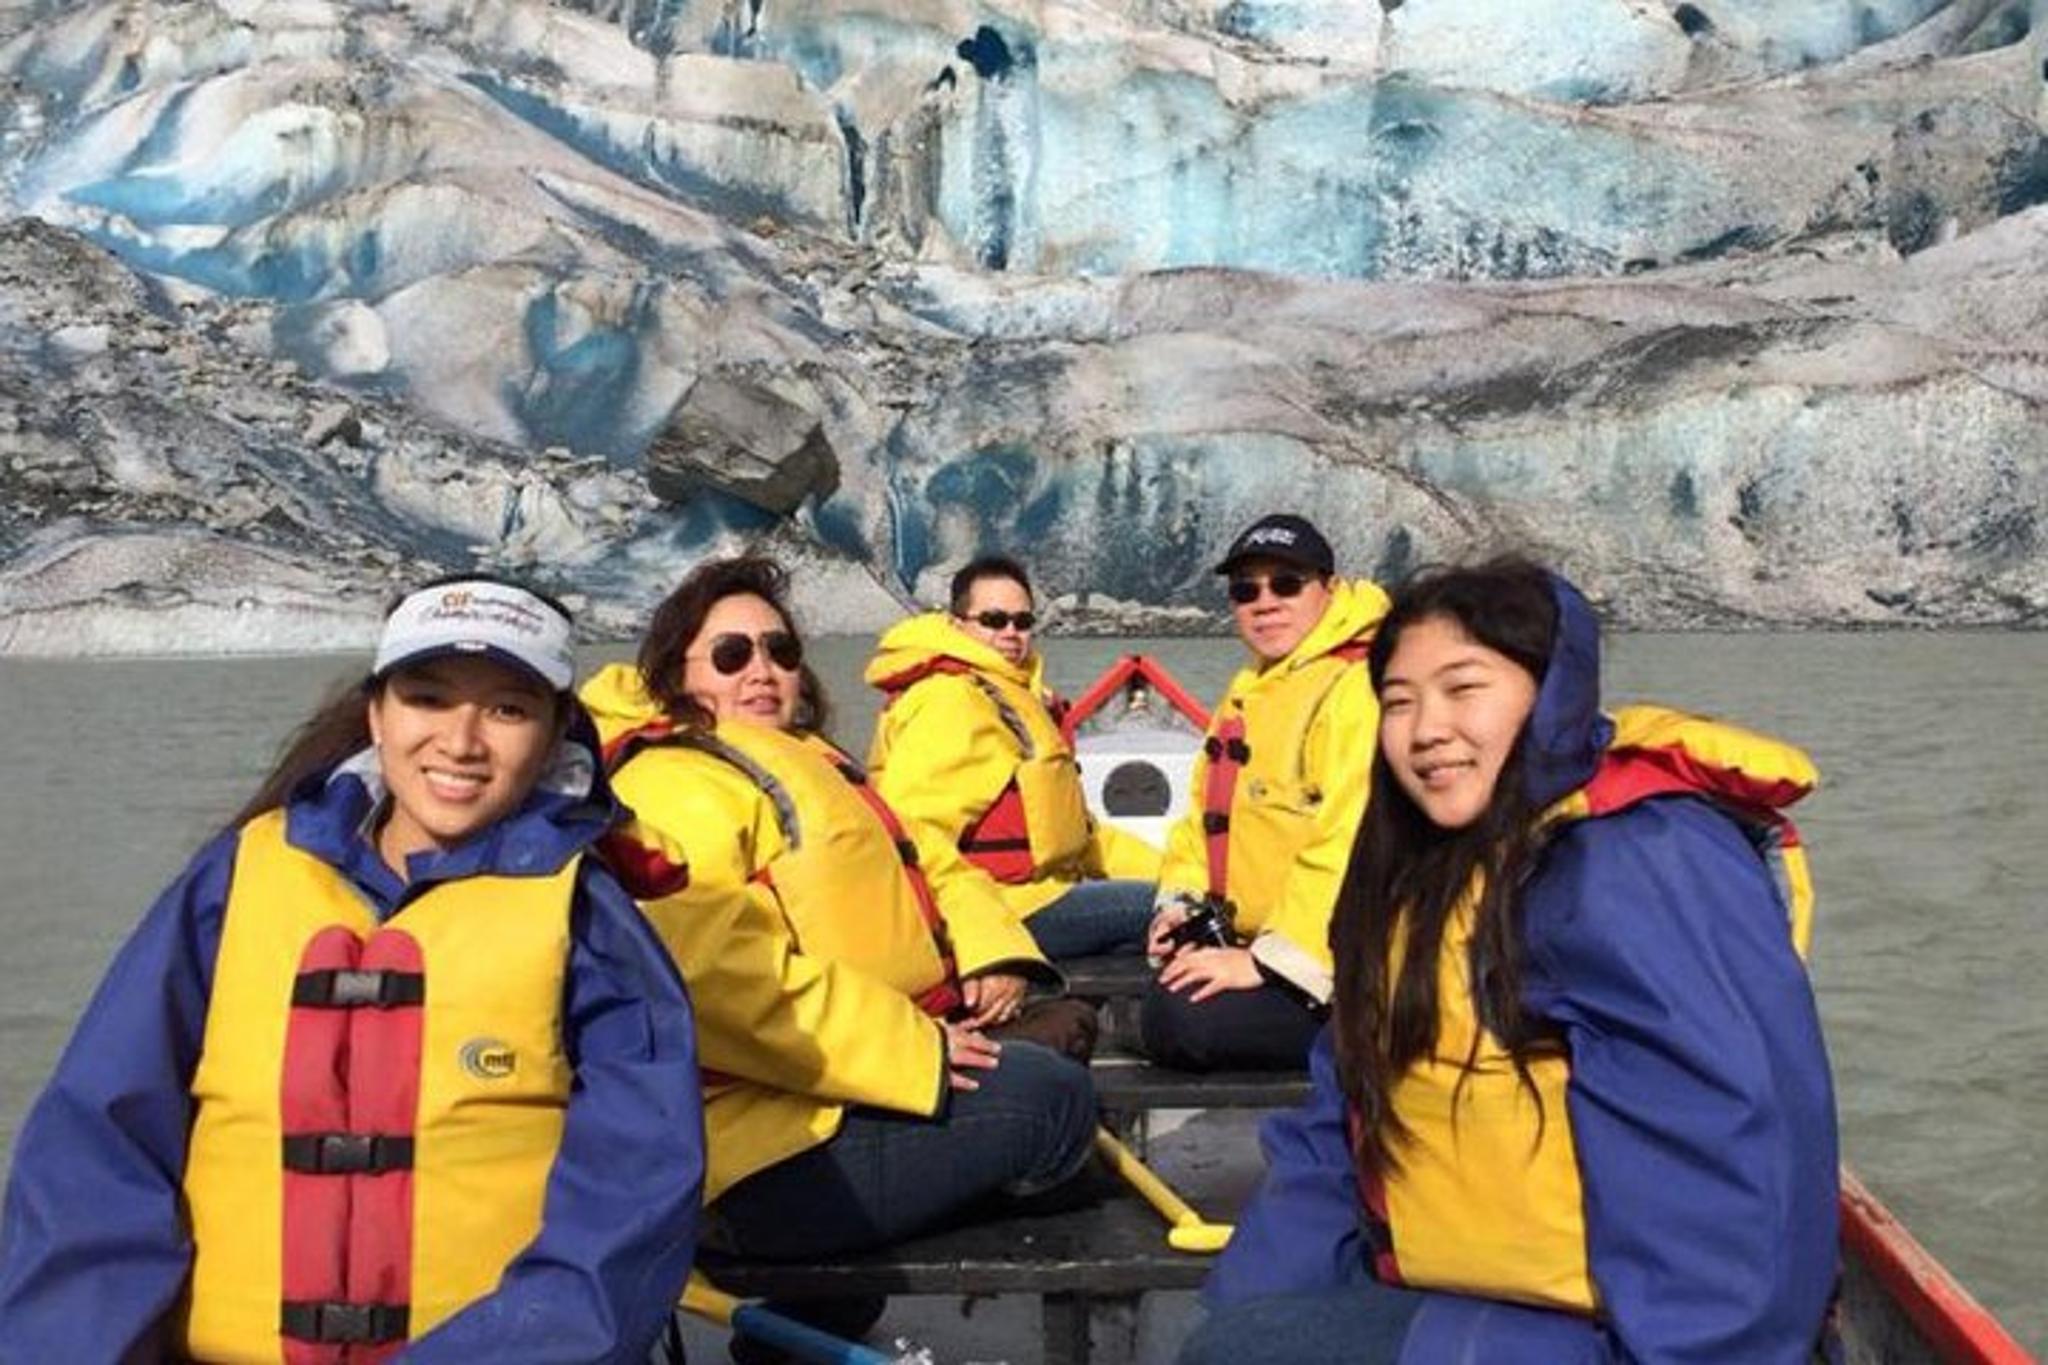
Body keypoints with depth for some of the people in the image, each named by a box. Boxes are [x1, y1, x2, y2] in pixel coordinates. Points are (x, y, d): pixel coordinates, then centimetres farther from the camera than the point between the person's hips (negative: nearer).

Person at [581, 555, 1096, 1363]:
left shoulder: (806, 765, 23)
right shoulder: (671, 782, -10)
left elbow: (929, 861, 22)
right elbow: (713, 970, -25)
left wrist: (992, 950, 0)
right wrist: (907, 1052, -25)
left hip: (851, 1091, 10)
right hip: (770, 1155, -10)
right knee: (1050, 1101, -11)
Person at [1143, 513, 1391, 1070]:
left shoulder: (1360, 687, -17)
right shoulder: (1248, 692, 16)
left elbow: (1351, 843, -26)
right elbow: (1207, 812, 21)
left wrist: (1270, 959, -25)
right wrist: (1183, 899, 4)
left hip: (1330, 962, -9)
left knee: (1186, 1017, -23)